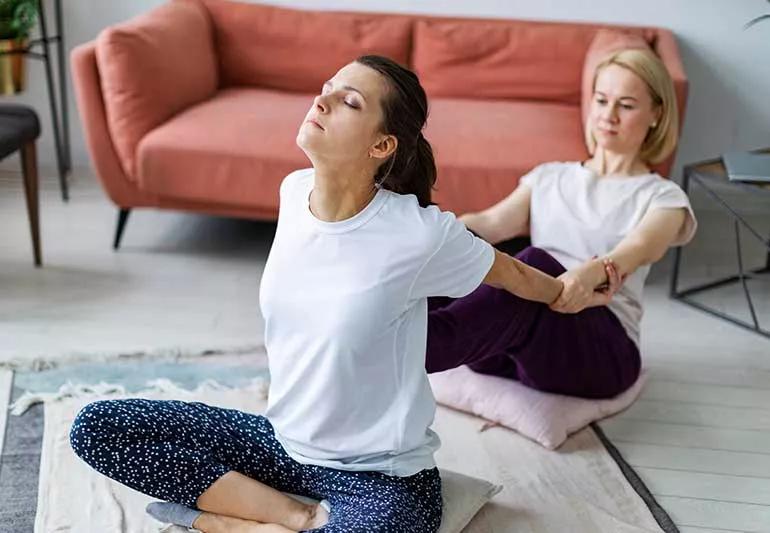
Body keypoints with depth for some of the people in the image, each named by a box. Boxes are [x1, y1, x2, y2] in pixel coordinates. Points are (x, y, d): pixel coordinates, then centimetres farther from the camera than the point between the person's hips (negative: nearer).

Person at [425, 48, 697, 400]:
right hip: (511, 345, 4)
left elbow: (639, 249, -13)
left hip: (601, 348, -4)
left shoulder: (663, 197, 11)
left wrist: (590, 273, -37)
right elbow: (493, 222, 3)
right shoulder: (548, 177, 22)